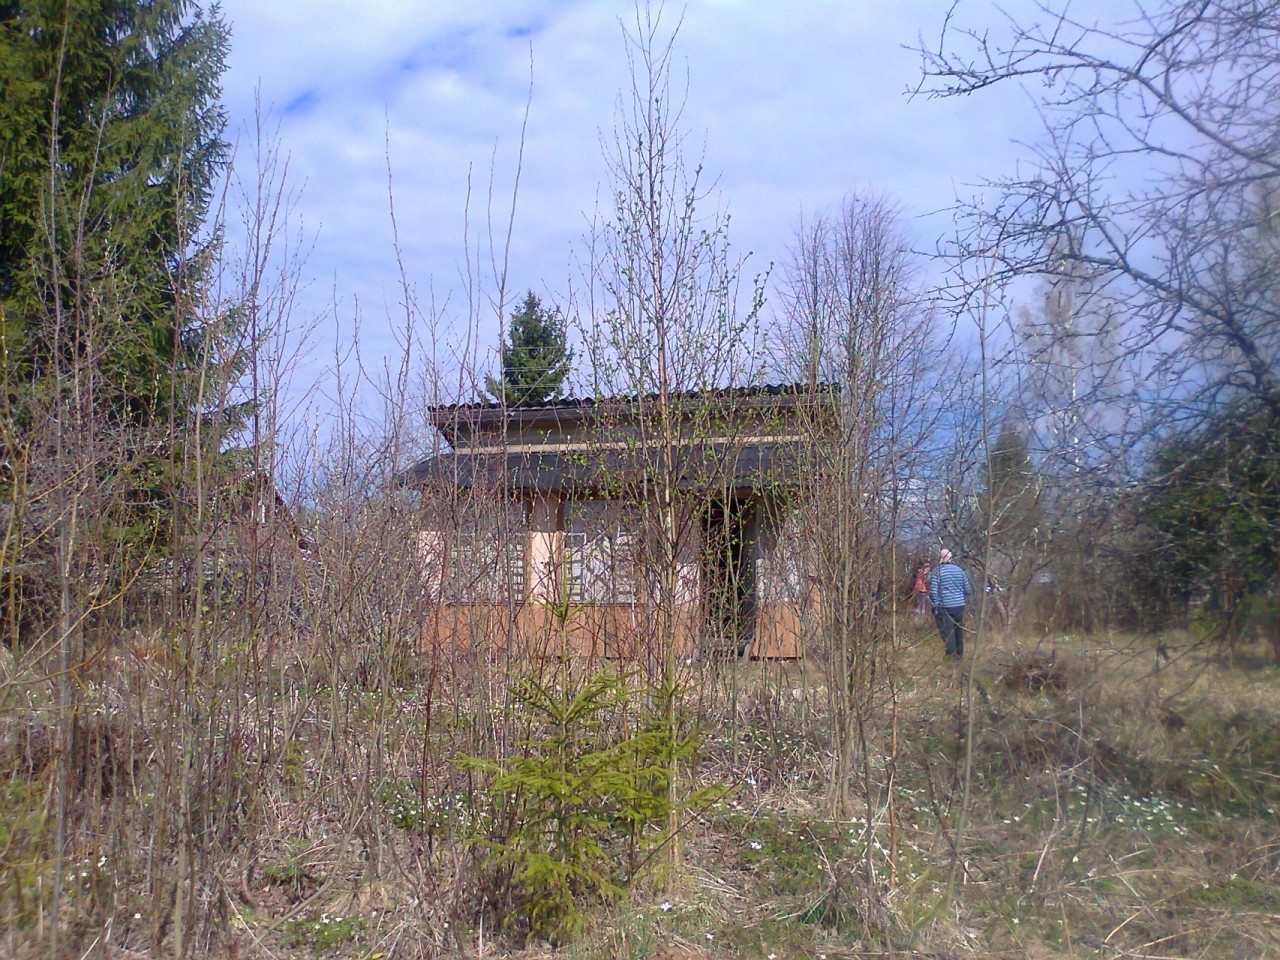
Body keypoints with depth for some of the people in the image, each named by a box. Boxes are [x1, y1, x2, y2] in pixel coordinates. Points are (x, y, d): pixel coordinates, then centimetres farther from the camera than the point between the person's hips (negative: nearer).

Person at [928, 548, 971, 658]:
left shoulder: (937, 571, -8)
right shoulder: (959, 570, 8)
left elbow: (933, 591, -12)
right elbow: (967, 588, 13)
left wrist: (935, 605, -5)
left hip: (945, 607, -5)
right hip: (959, 606, 5)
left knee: (947, 631, 0)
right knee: (959, 629, 16)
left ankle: (951, 654, -1)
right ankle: (959, 653, 26)